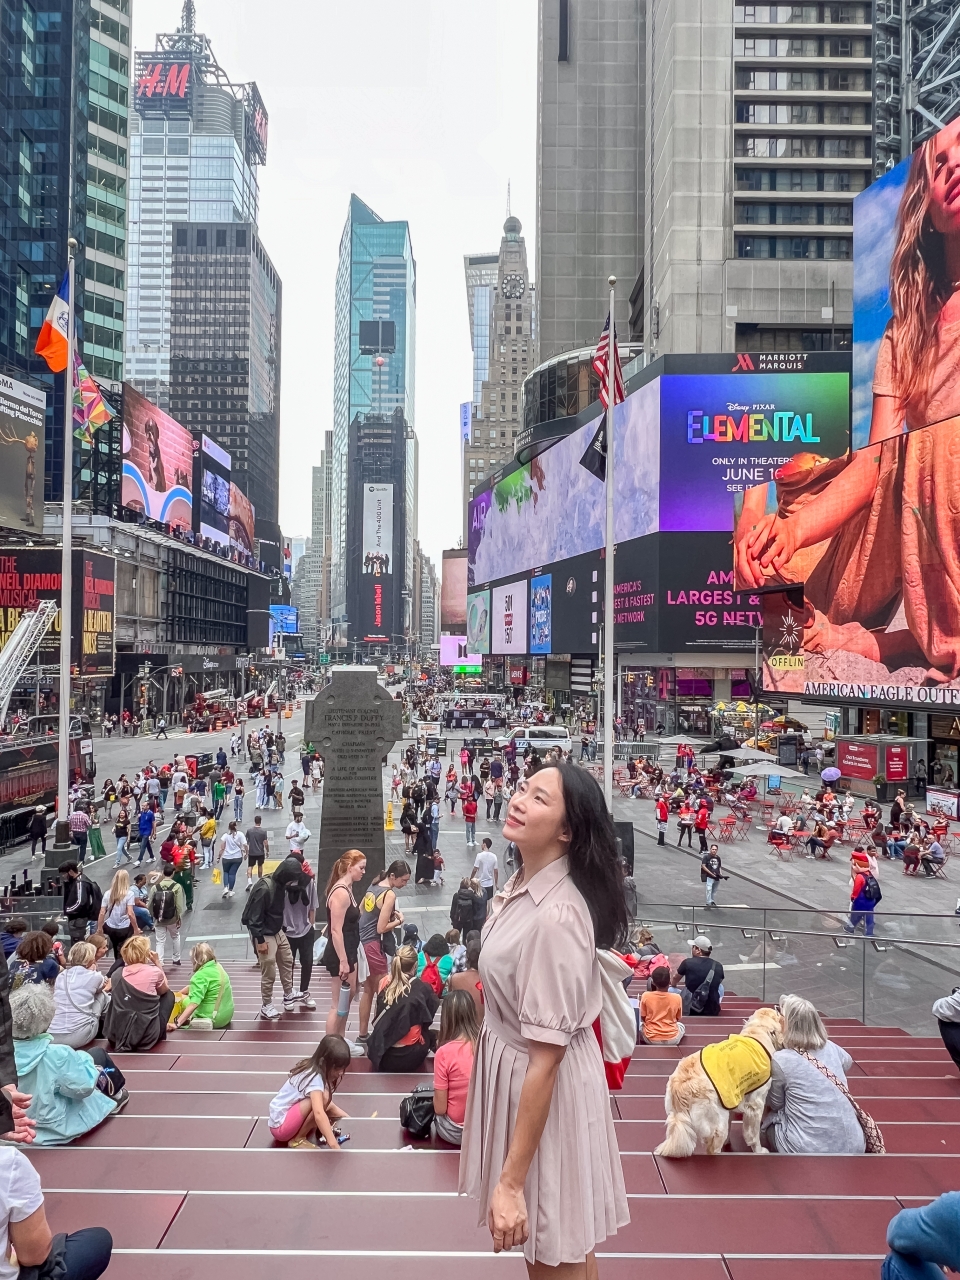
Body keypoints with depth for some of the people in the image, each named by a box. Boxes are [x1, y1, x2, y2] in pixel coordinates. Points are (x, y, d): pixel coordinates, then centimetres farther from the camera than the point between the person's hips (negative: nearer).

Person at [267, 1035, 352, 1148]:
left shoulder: (312, 1069, 2)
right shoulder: (315, 1078, -24)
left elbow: (326, 1105, 15)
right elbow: (319, 1114, -39)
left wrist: (346, 1118, 6)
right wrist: (334, 1145, -44)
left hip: (288, 1118, 9)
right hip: (280, 1126, -9)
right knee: (323, 1097, -24)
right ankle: (298, 1139, -9)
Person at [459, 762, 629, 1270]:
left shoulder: (555, 917, -32)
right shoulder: (522, 883, -3)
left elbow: (546, 1057, -29)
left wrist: (510, 1183, -23)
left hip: (545, 1086, -8)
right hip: (513, 1066, 8)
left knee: (555, 1253, 15)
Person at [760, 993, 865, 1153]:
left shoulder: (781, 1059, -11)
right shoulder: (830, 1047, 4)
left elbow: (775, 1104, 5)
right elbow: (848, 1062, 30)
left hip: (809, 1149, -5)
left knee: (767, 1121, 22)